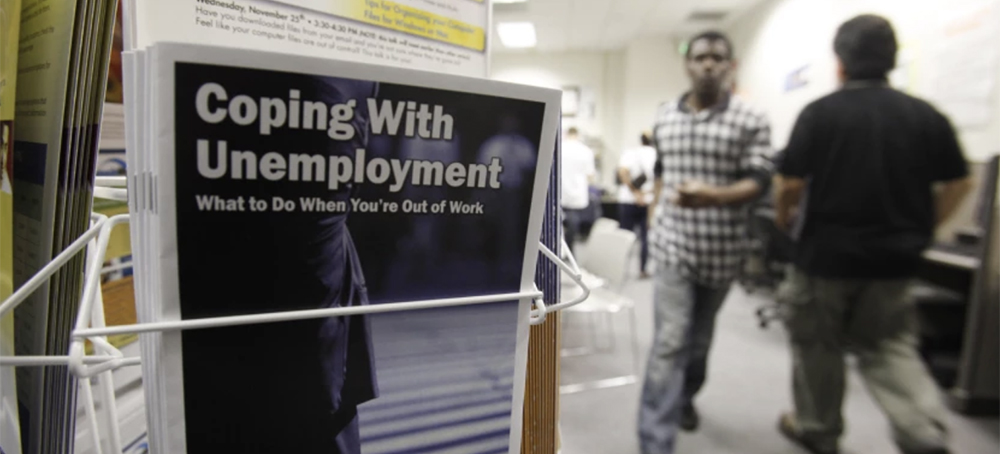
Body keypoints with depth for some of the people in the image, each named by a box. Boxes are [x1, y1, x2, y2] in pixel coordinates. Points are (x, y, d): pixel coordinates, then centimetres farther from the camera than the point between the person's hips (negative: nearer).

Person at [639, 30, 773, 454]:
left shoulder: (751, 120, -5)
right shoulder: (664, 116, 6)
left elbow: (758, 181, -12)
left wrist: (712, 196, -31)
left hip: (721, 250, 0)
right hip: (673, 244, 1)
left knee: (700, 334, 18)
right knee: (670, 340, -7)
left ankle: (686, 396, 45)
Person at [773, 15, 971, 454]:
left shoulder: (820, 113, -10)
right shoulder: (925, 115, 2)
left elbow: (790, 182, -13)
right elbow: (957, 183, 7)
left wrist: (783, 216, 6)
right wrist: (920, 231, 17)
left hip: (826, 253, -4)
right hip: (892, 257, 4)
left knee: (816, 345, 13)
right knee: (889, 347, 17)